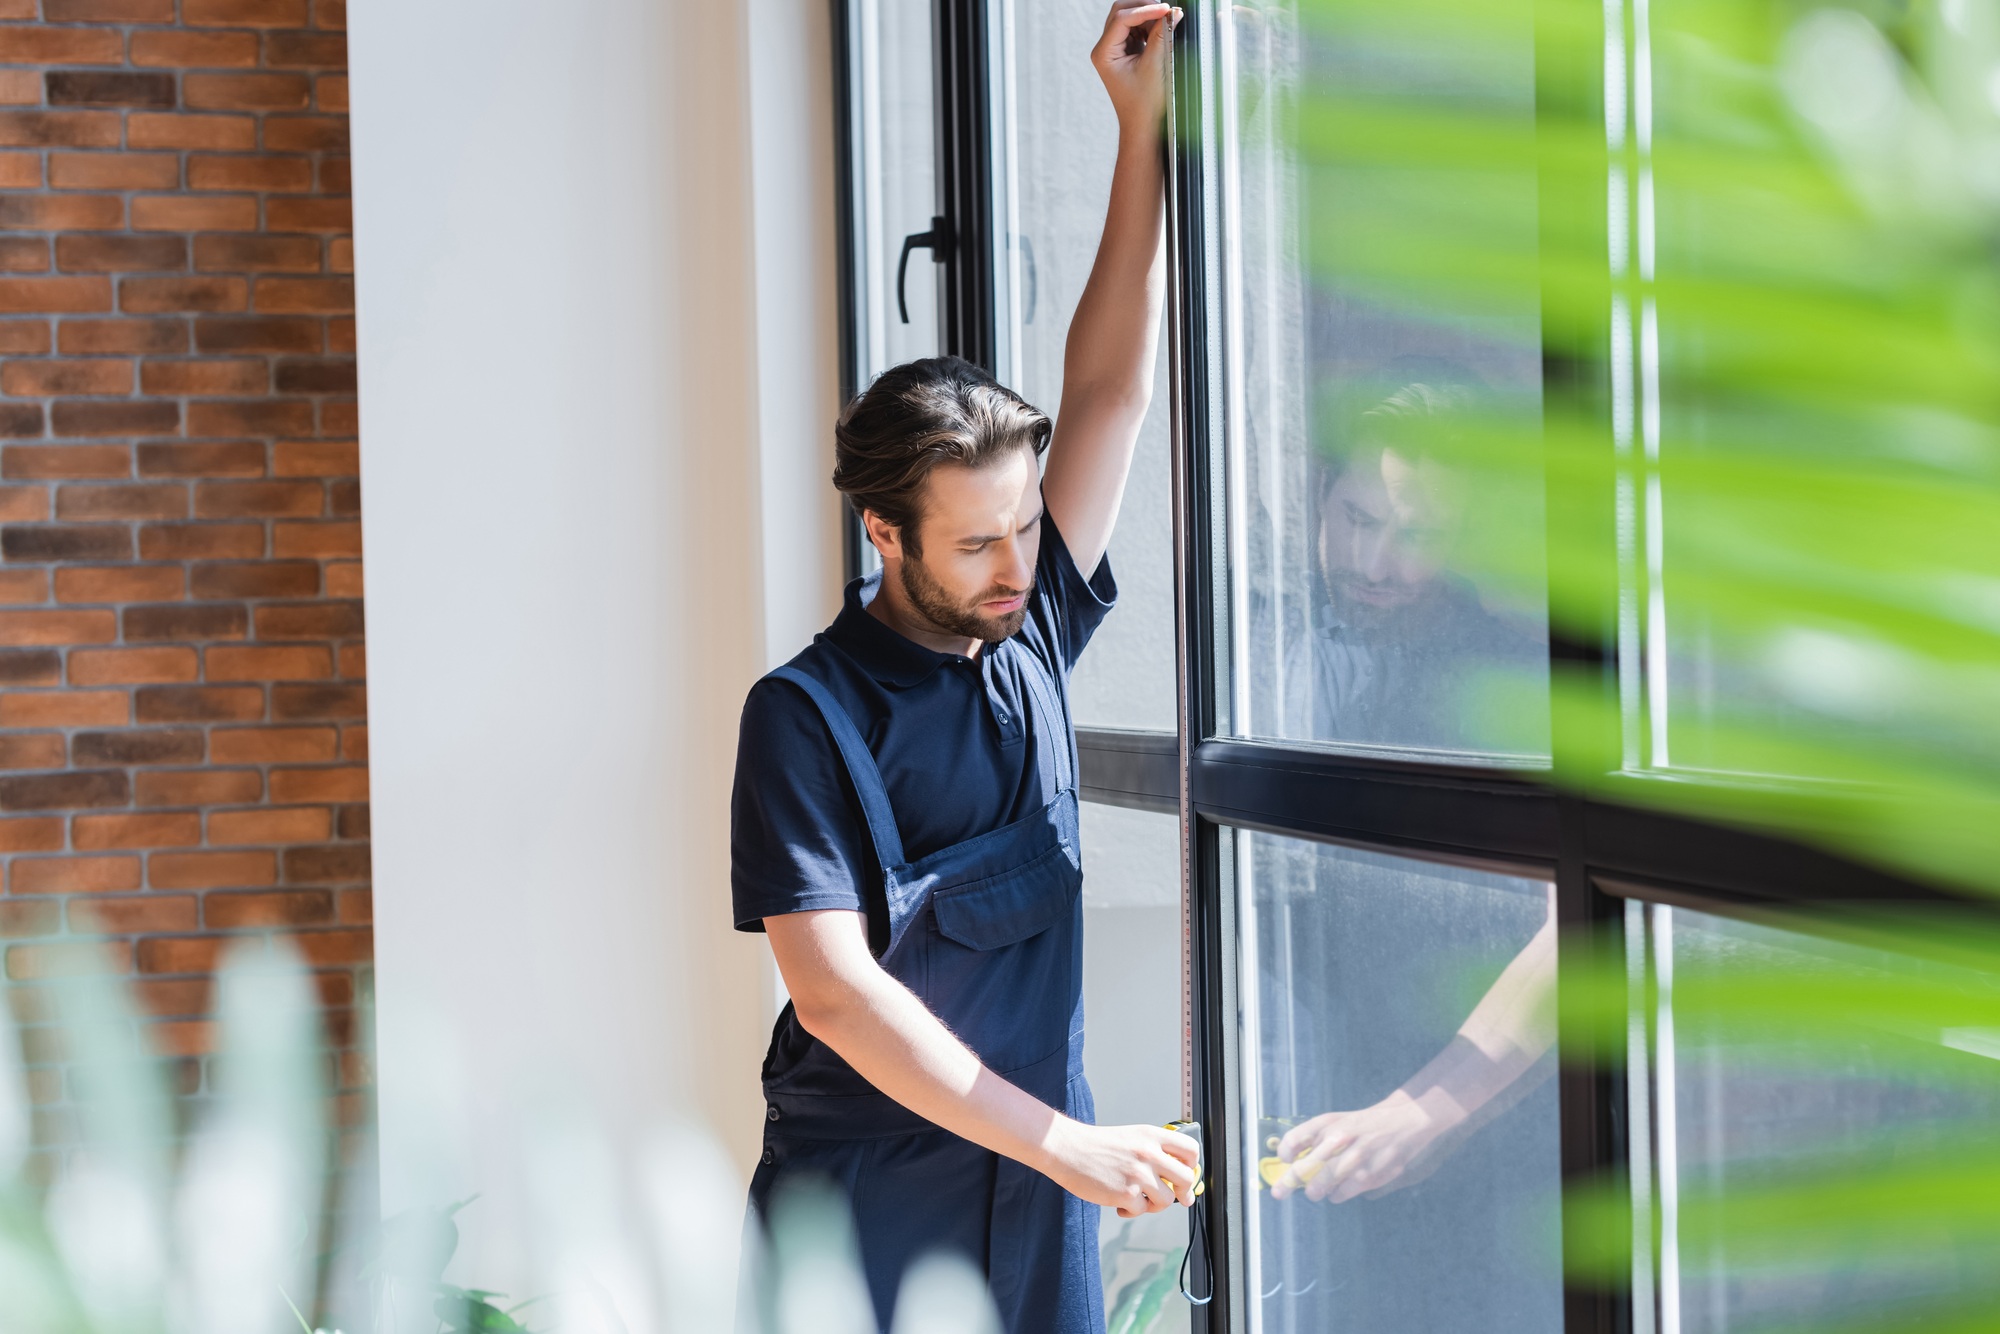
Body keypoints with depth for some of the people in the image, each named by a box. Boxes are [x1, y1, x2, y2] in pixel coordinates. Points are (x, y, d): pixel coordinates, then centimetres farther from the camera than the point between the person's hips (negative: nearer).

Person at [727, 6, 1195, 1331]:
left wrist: (1146, 129, 1)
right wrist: (1064, 1142, -21)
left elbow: (1112, 393, 5)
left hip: (1038, 1202, 5)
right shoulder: (806, 715, -10)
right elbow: (836, 992, -17)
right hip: (864, 1202, -4)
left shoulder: (1032, 638, 5)